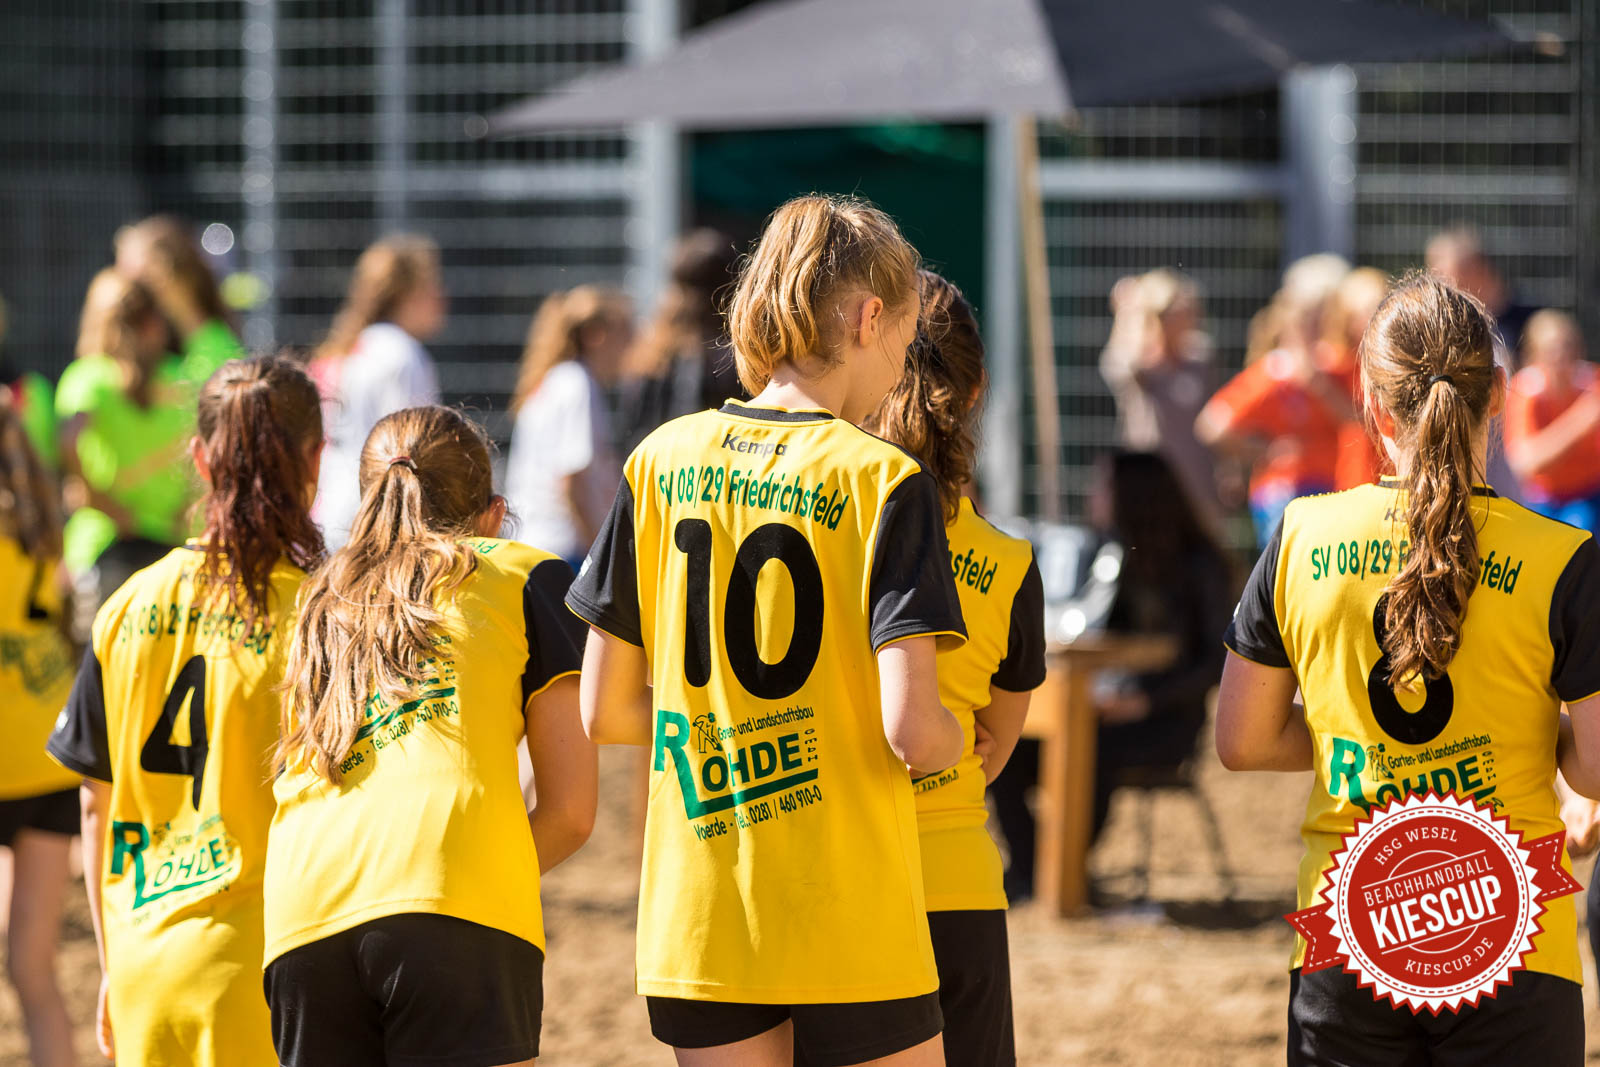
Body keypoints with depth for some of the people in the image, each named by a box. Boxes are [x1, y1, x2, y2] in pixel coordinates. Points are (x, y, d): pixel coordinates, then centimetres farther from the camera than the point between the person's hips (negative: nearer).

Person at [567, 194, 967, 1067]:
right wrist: (951, 740, 6)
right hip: (850, 924, -4)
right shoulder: (884, 480, -10)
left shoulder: (662, 461, 4)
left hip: (697, 921, 4)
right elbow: (911, 731, -17)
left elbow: (602, 713, 7)